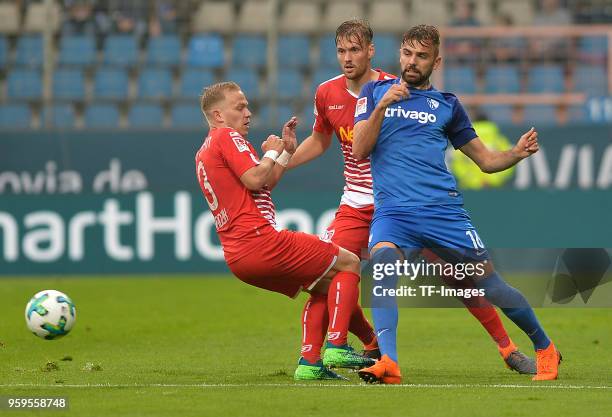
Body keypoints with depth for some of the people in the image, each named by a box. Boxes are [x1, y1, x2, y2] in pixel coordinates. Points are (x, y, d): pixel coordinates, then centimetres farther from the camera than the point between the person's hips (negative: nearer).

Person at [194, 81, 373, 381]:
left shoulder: (204, 153, 25)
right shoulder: (227, 137, -4)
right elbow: (255, 179, -18)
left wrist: (287, 151, 24)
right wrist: (271, 152, 0)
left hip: (237, 257, 10)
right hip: (259, 240, -10)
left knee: (326, 286, 22)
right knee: (348, 263, -1)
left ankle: (309, 363, 11)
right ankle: (337, 346, -13)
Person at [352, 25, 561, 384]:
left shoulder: (446, 105, 14)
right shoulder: (375, 92, 12)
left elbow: (487, 160, 18)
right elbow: (360, 151, 2)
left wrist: (517, 153, -3)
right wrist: (382, 106, -11)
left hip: (443, 207, 1)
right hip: (392, 209, -1)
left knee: (489, 283, 1)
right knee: (383, 260, -32)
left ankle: (545, 348, 25)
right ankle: (388, 364, -40)